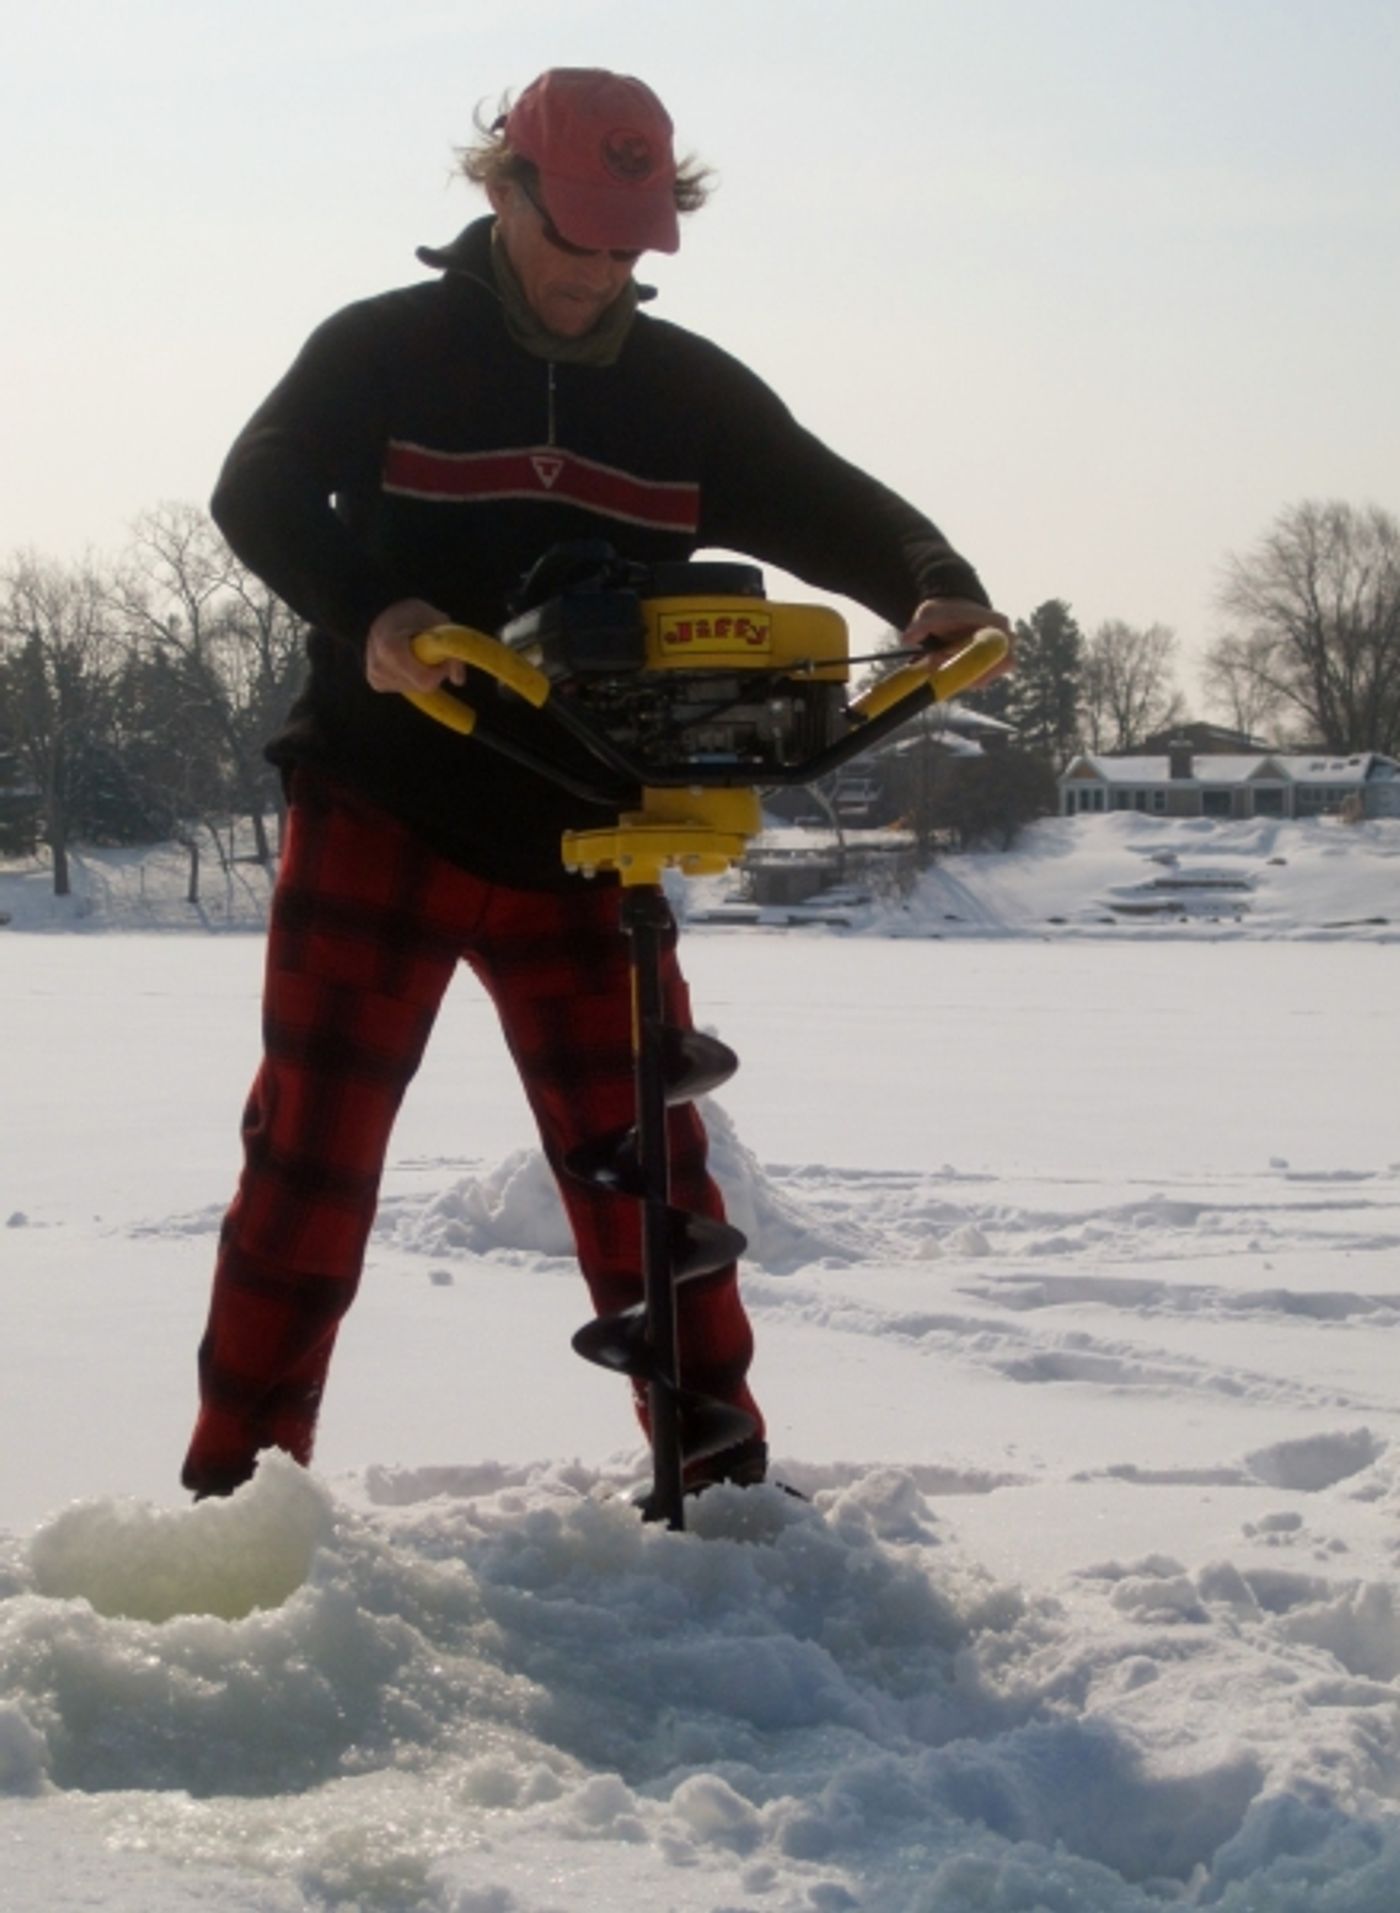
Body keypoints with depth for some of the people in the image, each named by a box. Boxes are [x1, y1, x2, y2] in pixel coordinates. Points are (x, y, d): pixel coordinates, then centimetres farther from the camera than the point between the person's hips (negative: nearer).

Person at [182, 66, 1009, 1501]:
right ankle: (236, 1482, 6)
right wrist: (367, 614, -35)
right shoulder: (383, 350, -2)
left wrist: (935, 592, -19)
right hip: (382, 815, -2)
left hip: (582, 839, 2)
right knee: (313, 1151, -2)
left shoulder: (687, 389, 6)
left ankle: (722, 1472, 13)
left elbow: (834, 507, 4)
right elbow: (260, 489, -15)